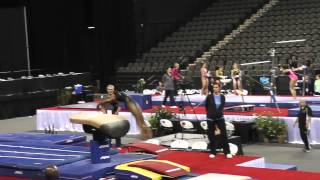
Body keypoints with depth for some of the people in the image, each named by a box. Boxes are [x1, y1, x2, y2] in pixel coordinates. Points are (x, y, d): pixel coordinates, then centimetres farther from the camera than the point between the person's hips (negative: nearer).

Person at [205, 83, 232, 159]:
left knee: (224, 134, -4)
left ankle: (227, 152, 1)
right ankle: (212, 152, 15)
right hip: (211, 119, -1)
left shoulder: (222, 97, -1)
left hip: (220, 118, 1)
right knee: (211, 136, 4)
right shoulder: (209, 97, -7)